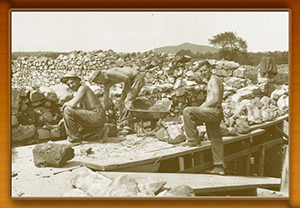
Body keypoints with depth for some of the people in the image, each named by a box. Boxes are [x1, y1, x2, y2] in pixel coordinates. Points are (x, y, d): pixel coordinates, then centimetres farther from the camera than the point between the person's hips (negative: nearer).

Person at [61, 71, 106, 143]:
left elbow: (73, 104, -25)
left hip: (97, 115, -11)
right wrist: (64, 119, 12)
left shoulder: (83, 87, -12)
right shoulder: (77, 91, 18)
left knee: (67, 109, -20)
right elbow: (78, 109, 22)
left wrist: (65, 104, -4)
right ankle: (98, 133, 22)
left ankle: (74, 137, -13)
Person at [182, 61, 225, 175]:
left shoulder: (214, 80, -8)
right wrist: (199, 108, 13)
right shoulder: (211, 81, 24)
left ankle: (193, 140, -13)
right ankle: (219, 167, 13)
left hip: (214, 111, -11)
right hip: (213, 113, 11)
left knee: (187, 111, -19)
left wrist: (203, 107, -11)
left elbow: (216, 99, -19)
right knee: (215, 139, 10)